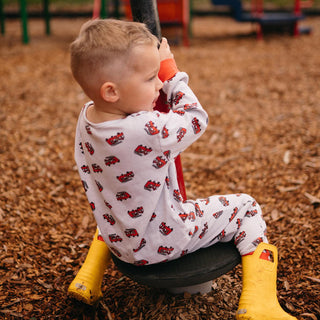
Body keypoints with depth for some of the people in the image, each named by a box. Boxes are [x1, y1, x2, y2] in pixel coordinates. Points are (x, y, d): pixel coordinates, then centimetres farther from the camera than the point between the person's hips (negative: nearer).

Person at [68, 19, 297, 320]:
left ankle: (89, 277, 35)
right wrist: (169, 71, -7)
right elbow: (196, 119, -16)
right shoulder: (149, 132, -35)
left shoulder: (86, 117, -12)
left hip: (118, 242, 7)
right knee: (245, 208, 6)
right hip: (163, 241, -7)